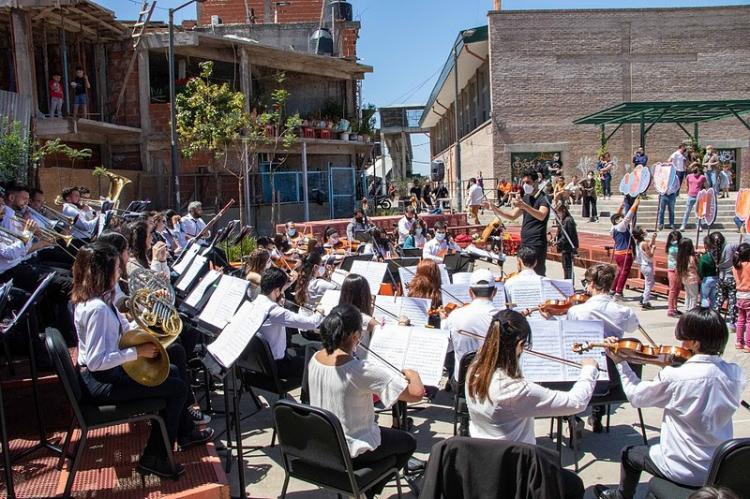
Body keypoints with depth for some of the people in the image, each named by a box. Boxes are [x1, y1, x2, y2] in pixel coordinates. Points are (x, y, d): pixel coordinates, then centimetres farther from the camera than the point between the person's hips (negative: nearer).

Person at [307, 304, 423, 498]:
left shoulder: (315, 360, -10)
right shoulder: (362, 370, -31)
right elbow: (417, 393, -29)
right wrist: (412, 374, -8)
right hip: (349, 450, -6)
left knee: (383, 432, 33)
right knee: (408, 442, 21)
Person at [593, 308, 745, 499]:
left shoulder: (674, 377, -26)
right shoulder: (736, 374, -12)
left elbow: (635, 396, -10)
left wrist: (620, 362, 2)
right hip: (721, 469, 5)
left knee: (629, 453, 23)